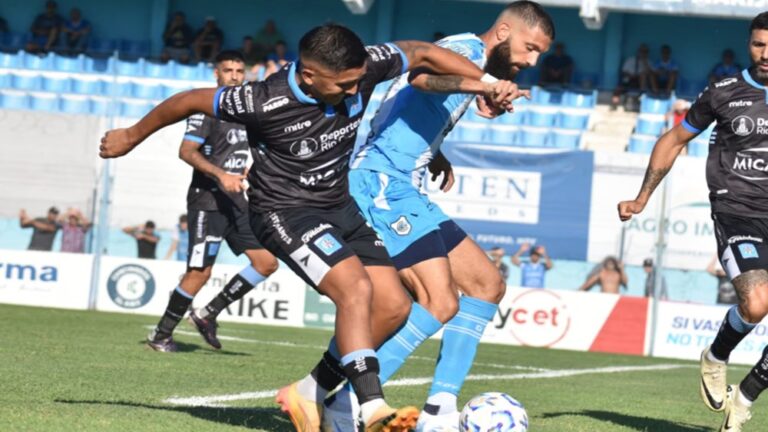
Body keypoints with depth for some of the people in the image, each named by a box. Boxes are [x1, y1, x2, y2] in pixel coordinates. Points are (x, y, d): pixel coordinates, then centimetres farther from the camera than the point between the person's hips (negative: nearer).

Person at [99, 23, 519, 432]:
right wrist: (131, 137, 1)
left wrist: (485, 83, -6)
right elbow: (191, 101, -13)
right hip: (284, 211, -7)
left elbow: (421, 53, 1)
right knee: (356, 289, -27)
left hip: (340, 206, 7)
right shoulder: (265, 103, -28)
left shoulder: (363, 69, -16)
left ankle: (309, 394, 8)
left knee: (393, 305, -1)